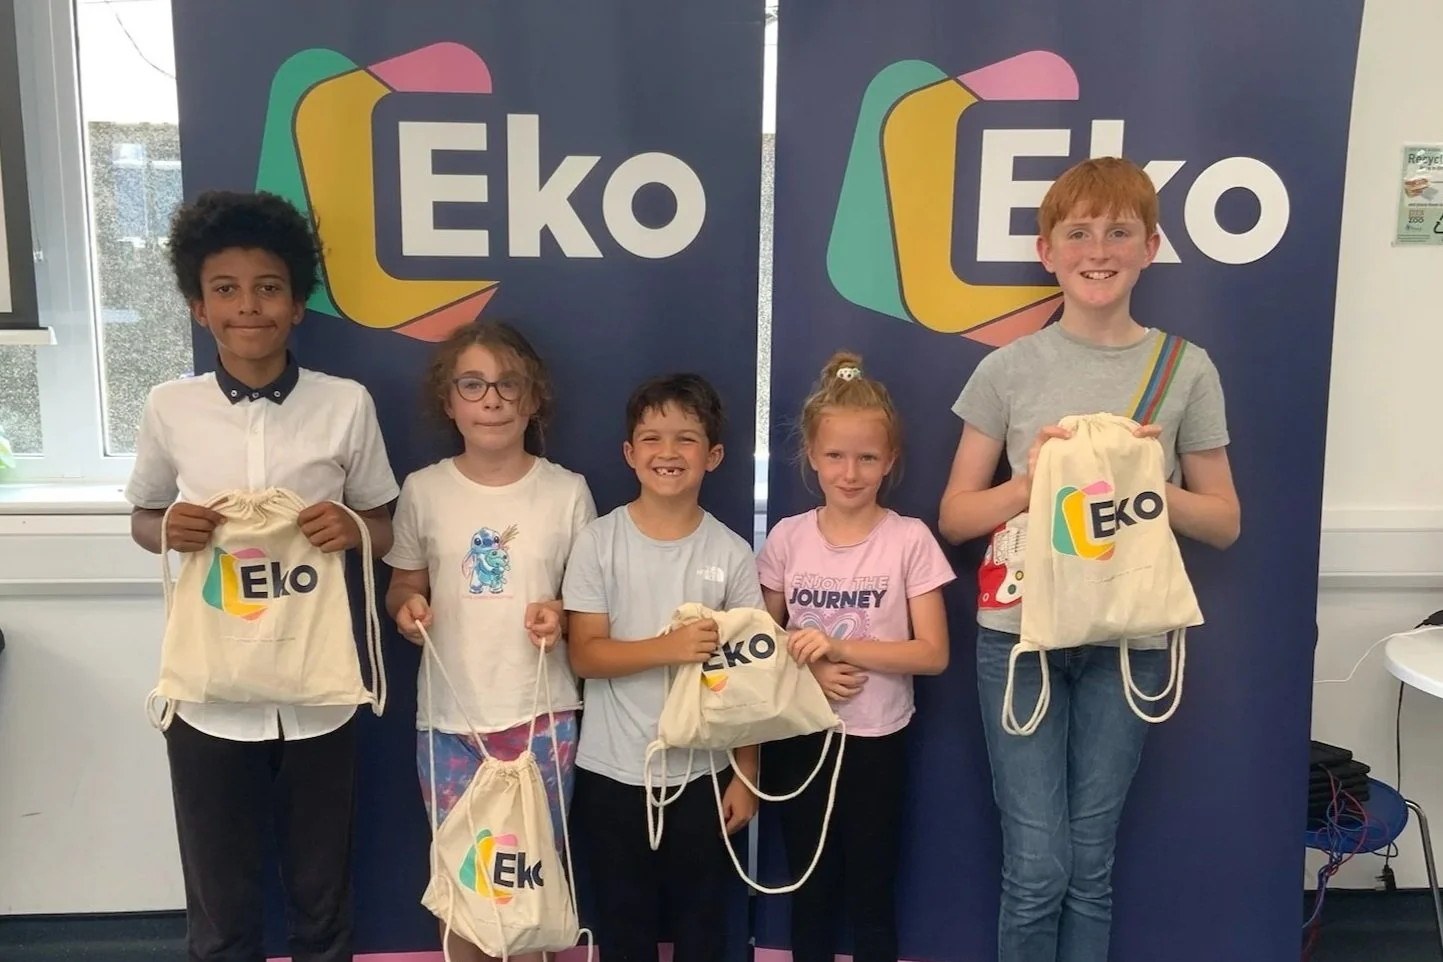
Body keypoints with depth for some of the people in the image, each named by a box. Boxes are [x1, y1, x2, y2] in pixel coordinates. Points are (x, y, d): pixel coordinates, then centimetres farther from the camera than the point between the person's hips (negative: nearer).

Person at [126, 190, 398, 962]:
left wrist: (352, 530, -18)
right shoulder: (169, 408, -4)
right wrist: (169, 530, -13)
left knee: (322, 898, 17)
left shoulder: (346, 405, -6)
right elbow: (142, 518, 10)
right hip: (209, 696, 1)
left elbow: (383, 528, 5)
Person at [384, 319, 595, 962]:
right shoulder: (423, 491, -2)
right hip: (450, 719, 1)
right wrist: (406, 609, -12)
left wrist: (563, 614, -16)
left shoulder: (567, 491, -4)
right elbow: (403, 587, 10)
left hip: (541, 717, -1)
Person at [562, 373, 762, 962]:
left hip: (704, 773, 1)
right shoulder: (599, 542, -8)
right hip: (613, 772, 0)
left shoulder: (731, 554, -5)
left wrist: (746, 774, -1)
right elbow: (585, 654, -10)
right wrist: (670, 648, -25)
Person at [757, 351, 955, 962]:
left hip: (877, 740, -2)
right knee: (810, 890, 16)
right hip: (799, 736, 2)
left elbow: (933, 654, -11)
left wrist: (840, 646, -22)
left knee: (871, 895, 10)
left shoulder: (910, 540, -10)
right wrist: (807, 671, -15)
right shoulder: (787, 538, -3)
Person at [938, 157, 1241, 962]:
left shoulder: (1186, 369, 0)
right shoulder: (1009, 369, -1)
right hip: (1021, 633, -1)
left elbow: (1224, 523, 5)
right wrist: (1031, 481, -16)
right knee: (1036, 867, 0)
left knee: (1091, 864, 12)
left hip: (1128, 639, 1)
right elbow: (955, 516, 2)